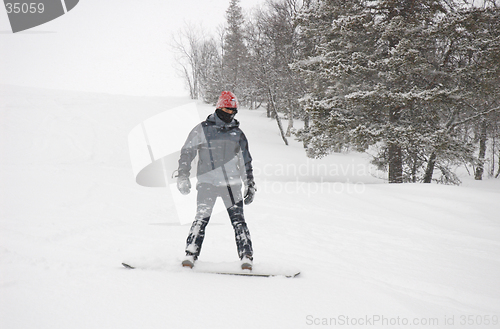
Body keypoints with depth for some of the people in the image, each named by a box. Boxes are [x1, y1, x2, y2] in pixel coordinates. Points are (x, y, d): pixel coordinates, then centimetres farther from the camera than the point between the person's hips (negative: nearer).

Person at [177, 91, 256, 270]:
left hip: (232, 183, 2)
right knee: (202, 218, -12)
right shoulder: (202, 129, 6)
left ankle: (246, 257, -2)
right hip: (207, 181, -2)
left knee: (238, 220, -4)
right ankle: (190, 255, -8)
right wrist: (183, 176, 0)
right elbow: (186, 153, 9)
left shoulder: (238, 134, 15)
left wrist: (250, 186, 18)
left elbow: (246, 162, 21)